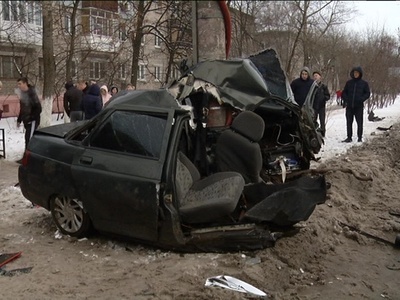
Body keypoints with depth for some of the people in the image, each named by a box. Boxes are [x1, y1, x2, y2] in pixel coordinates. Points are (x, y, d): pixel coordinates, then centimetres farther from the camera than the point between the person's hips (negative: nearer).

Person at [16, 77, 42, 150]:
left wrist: (31, 118, -20)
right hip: (27, 121, 8)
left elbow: (38, 108, -18)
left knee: (29, 139, -12)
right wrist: (19, 120, 20)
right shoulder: (23, 94, 10)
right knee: (28, 139, 13)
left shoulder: (32, 93, -16)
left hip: (33, 121, -8)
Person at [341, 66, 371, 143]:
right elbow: (344, 92, 14)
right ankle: (349, 137, 12)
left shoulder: (364, 83, 3)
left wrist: (361, 99, -13)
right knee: (349, 122, 5)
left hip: (359, 106, -2)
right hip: (349, 106, 2)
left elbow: (367, 93, 4)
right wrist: (345, 99, -3)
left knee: (359, 122, 2)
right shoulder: (349, 82, 9)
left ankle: (360, 137, 10)